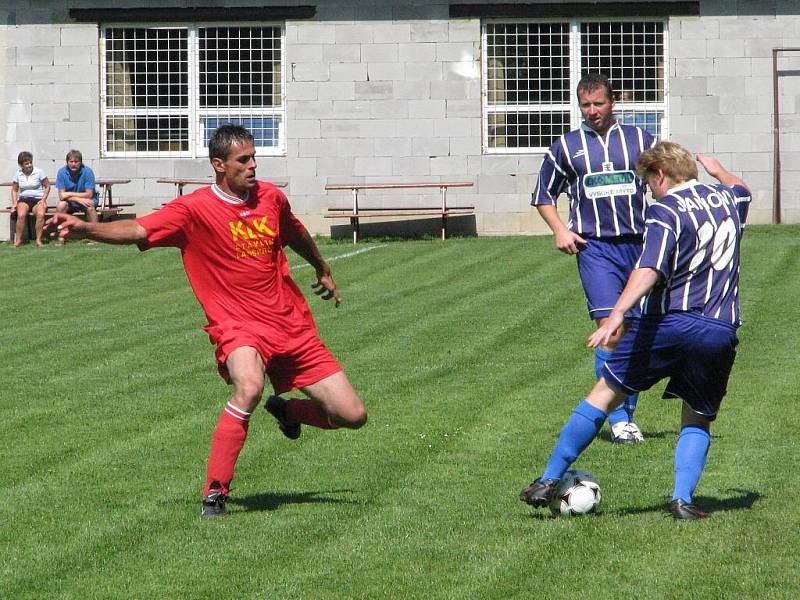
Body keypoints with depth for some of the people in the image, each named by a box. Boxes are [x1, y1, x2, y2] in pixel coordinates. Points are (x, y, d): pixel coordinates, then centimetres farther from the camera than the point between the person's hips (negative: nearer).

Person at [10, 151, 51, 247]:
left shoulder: (39, 172, -2)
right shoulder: (18, 174, 5)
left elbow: (47, 186, 6)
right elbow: (14, 190, 16)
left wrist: (43, 200, -6)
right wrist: (14, 204, 2)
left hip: (38, 199, -1)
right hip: (24, 199, 1)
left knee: (41, 214, -35)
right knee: (21, 215, -33)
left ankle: (38, 240, -22)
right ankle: (18, 240, -22)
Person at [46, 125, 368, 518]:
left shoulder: (270, 197, 6)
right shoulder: (195, 209, -10)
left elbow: (296, 235, 28)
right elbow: (138, 230, -23)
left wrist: (323, 271, 45)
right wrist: (84, 228, -40)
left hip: (293, 327, 5)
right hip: (238, 326, -5)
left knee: (353, 416, 2)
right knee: (249, 386, -38)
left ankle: (287, 411, 35)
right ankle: (214, 494, -26)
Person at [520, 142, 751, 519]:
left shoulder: (666, 210, -4)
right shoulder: (727, 198, 16)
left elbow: (649, 270, -20)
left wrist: (617, 314, -29)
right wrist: (717, 171, 64)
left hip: (668, 322, -4)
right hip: (720, 332, 5)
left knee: (605, 395, 7)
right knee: (698, 420, 18)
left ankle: (549, 481, 9)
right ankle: (682, 499, -3)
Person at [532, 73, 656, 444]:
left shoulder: (639, 140, 10)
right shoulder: (566, 146, 8)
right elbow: (543, 196, 18)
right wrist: (559, 230, 2)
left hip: (639, 244, 2)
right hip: (595, 248, -2)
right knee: (611, 330, -16)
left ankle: (628, 414, 18)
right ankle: (618, 419, -15)